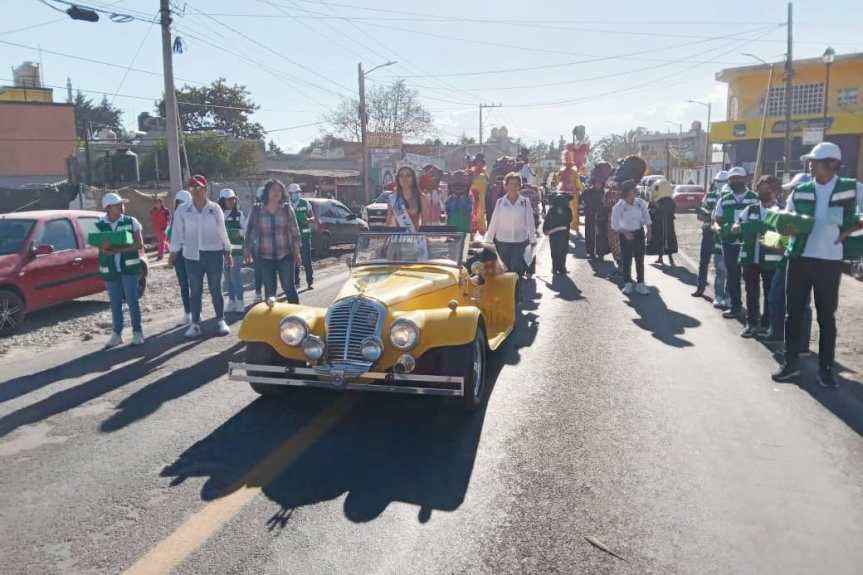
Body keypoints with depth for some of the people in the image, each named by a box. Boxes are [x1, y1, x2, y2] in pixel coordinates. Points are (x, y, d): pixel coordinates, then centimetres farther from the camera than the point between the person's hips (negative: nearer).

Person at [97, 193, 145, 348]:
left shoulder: (131, 222, -2)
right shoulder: (100, 225, 1)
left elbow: (139, 244, -7)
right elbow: (103, 249, -5)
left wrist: (118, 249, -18)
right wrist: (105, 247, -29)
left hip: (129, 267, -2)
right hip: (110, 270, 2)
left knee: (132, 301, -2)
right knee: (115, 303, 9)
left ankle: (137, 333, 8)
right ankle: (116, 334, 20)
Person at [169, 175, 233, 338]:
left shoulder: (215, 208, 1)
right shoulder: (182, 210, 1)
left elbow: (222, 231, 6)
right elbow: (177, 232, 4)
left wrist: (228, 253, 7)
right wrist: (173, 253, 3)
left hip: (214, 254, -1)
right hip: (192, 255, 1)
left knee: (216, 289, 6)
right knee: (195, 291, 6)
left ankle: (221, 321, 17)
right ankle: (195, 324, 13)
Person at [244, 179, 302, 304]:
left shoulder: (287, 208, 2)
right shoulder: (257, 210, 2)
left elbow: (294, 231, 4)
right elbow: (250, 232, 8)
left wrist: (297, 252, 1)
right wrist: (247, 251, 7)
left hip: (285, 255, -1)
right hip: (265, 256, 1)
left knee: (289, 287, -2)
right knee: (269, 289, 7)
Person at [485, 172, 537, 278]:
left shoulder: (525, 202, -2)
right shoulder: (500, 202, 0)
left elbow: (530, 222, 2)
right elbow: (493, 223, 2)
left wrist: (532, 240, 2)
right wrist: (487, 240, 2)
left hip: (520, 242, -1)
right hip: (502, 242, 1)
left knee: (517, 270, -5)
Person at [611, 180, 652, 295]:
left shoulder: (640, 202, -2)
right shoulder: (618, 206, -13)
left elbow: (647, 217, 9)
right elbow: (615, 225, -12)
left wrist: (649, 231, 1)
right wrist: (625, 233, -24)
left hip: (639, 233, 3)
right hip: (626, 235, -3)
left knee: (640, 260, 6)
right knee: (626, 260, 2)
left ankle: (640, 284, 14)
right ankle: (628, 283, 16)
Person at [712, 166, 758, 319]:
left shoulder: (755, 199, 0)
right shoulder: (724, 200, 9)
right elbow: (717, 219, 11)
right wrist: (718, 227, -12)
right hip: (729, 243, 3)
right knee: (732, 276, 9)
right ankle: (735, 307, 20)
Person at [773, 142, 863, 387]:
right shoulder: (800, 191, 4)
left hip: (829, 261, -2)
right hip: (799, 258, 2)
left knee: (826, 316, 6)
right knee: (793, 312, 6)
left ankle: (825, 368, 17)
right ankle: (791, 362, 18)